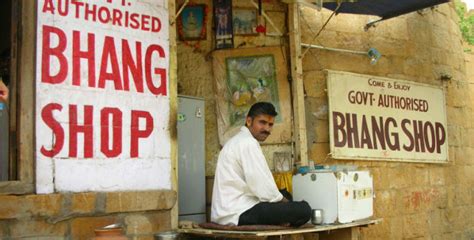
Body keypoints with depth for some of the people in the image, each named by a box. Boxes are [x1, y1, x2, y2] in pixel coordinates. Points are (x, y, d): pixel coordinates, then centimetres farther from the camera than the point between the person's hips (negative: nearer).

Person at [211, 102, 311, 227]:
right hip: (239, 214, -10)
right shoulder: (248, 143, -13)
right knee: (303, 209, -16)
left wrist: (282, 199, 9)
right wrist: (284, 201, -1)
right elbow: (264, 189, -18)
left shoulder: (237, 141, 18)